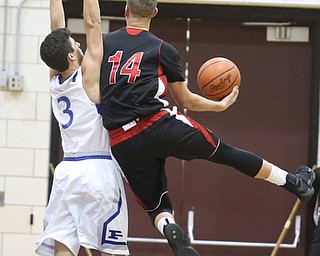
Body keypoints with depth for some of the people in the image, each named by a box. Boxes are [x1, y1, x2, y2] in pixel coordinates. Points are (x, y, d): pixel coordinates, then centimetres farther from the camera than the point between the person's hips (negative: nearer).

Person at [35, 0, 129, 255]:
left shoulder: (55, 80, 7)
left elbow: (57, 27, 15)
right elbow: (92, 23, -5)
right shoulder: (88, 75, -7)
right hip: (98, 168, -5)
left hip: (67, 169, 5)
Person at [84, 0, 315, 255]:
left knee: (156, 206, 12)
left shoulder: (104, 44, 11)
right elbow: (186, 101, 14)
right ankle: (294, 182, 28)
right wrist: (221, 105, 30)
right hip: (160, 125, -2)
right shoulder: (162, 49, 5)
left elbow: (92, 95, 8)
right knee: (226, 152, 14)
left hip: (122, 144, 2)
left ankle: (170, 230, -23)